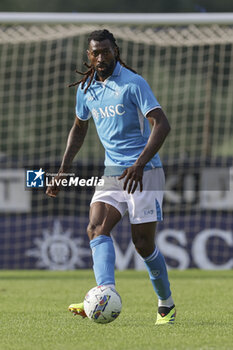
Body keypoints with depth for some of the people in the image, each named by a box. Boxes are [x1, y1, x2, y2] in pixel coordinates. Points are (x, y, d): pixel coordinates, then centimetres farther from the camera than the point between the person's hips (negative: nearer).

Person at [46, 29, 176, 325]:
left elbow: (162, 125, -19)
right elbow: (79, 128, 26)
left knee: (143, 243, -4)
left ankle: (166, 305, 16)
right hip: (111, 172, 6)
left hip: (143, 172, -6)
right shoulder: (86, 89, 9)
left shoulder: (133, 83, -11)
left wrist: (140, 164, -30)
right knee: (96, 228, -19)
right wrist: (63, 170, 19)